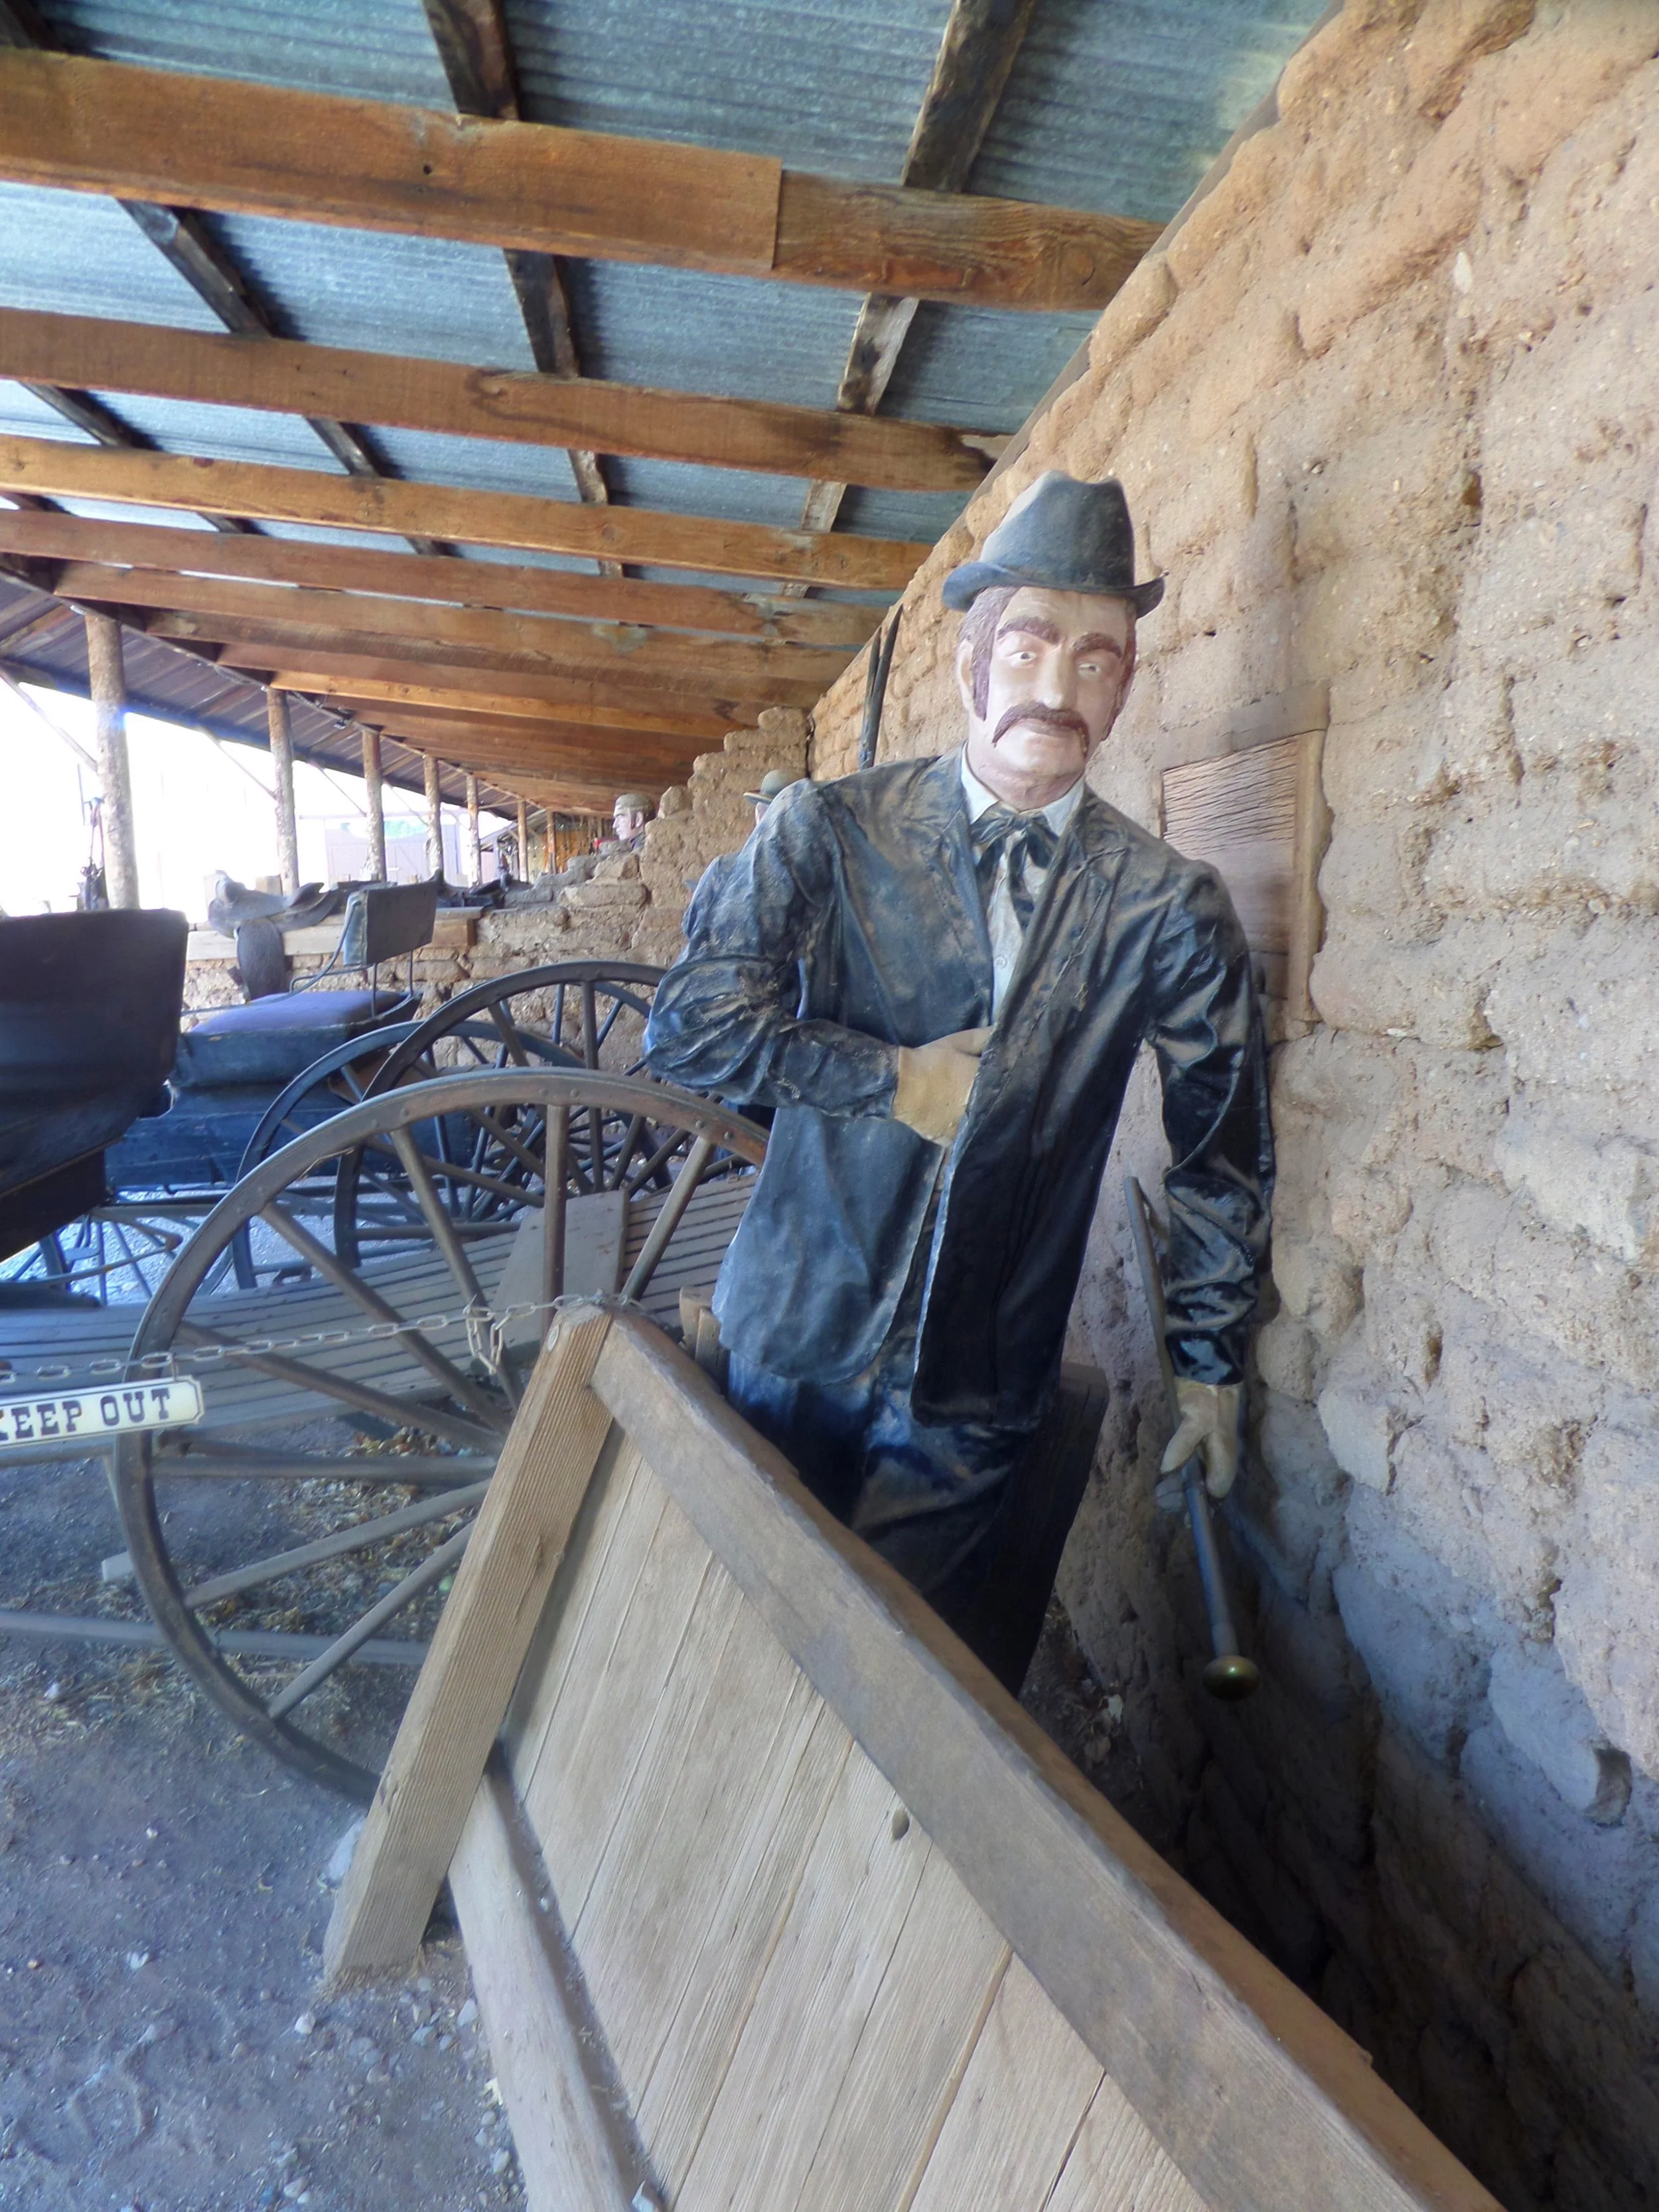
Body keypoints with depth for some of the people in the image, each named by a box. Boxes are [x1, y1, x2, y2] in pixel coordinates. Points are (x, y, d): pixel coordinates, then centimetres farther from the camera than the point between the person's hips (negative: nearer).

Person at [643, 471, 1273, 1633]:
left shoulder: (1169, 907, -5)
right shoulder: (830, 831, -6)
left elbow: (1225, 1157, 2)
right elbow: (688, 1023, -12)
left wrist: (1211, 1369, 6)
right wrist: (898, 1080, -16)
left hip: (979, 1394, 0)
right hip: (798, 1335, 1)